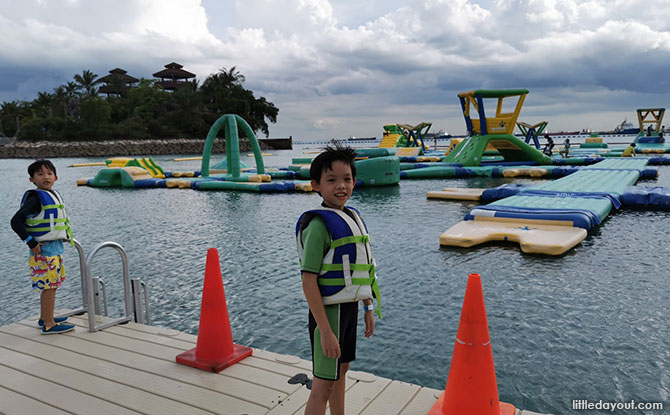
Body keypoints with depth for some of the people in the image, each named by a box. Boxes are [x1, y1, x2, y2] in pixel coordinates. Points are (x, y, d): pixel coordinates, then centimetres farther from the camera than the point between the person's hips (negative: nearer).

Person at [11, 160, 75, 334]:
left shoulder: (54, 195, 12)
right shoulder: (35, 198, -14)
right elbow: (16, 221, -19)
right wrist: (32, 243, -19)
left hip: (55, 247, 9)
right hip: (43, 249, -9)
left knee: (50, 286, 18)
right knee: (49, 286, -5)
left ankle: (45, 318, 31)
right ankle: (49, 324, 3)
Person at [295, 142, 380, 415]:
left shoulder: (352, 217, 7)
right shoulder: (319, 224, -19)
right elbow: (308, 282, -22)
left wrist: (368, 309, 17)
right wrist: (325, 331, -24)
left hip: (350, 307, 8)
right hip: (328, 311, -8)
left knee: (342, 370, 22)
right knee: (323, 385, 2)